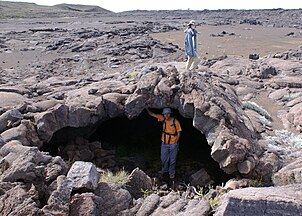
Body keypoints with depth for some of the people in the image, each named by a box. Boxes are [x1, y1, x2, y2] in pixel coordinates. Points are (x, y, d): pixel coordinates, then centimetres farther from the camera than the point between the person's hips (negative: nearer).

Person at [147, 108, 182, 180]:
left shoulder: (175, 121, -15)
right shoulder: (163, 118, -4)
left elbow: (178, 133, -8)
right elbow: (152, 114, 1)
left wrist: (176, 142, -14)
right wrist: (147, 109, -10)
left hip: (173, 144, -4)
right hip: (164, 143, 4)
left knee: (172, 160, 7)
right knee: (164, 159, 14)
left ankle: (172, 174, 22)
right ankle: (164, 171, 35)